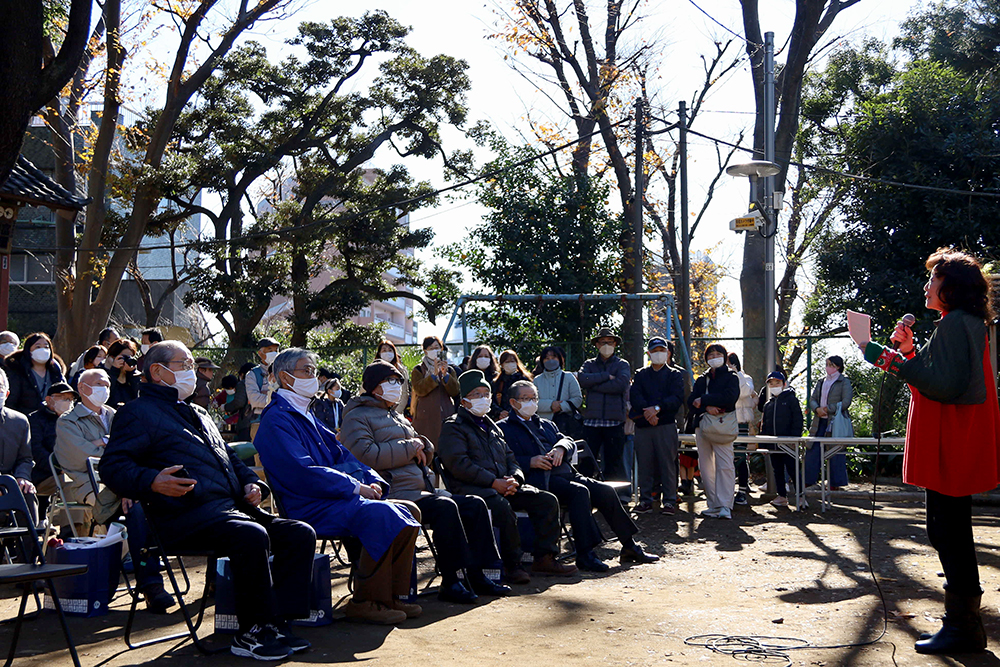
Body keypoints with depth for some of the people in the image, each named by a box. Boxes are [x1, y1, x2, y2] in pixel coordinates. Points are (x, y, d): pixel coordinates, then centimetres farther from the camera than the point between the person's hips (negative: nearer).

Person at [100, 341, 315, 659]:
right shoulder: (138, 412, 5)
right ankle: (251, 633, -21)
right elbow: (112, 466, -7)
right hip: (188, 518, -9)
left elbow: (229, 457, 38)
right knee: (252, 536, -34)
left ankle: (276, 623, -9)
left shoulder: (198, 414, 31)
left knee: (300, 533, -8)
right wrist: (153, 482, -25)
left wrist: (250, 483, 17)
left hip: (232, 507, 9)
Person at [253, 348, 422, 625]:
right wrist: (356, 488, -16)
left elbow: (342, 454, 20)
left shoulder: (307, 416, 23)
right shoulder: (276, 420, -7)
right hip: (310, 507, -9)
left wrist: (373, 481, 1)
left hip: (336, 497, 10)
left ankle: (390, 595, -1)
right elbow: (304, 473, -18)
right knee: (380, 514, -30)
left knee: (408, 513, -4)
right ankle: (364, 602, -20)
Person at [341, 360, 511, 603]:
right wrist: (410, 448, -11)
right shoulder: (357, 417, 0)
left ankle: (476, 576, -3)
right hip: (395, 492, -10)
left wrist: (420, 445, 5)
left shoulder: (397, 417, 29)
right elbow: (366, 455, -19)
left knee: (475, 504, -3)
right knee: (445, 507, -32)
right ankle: (450, 582, -26)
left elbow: (427, 452, 31)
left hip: (422, 490, 10)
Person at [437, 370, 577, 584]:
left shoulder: (492, 427, 28)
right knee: (502, 506, -38)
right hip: (471, 488, -8)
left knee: (547, 500, -8)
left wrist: (514, 479, -1)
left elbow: (510, 458, 24)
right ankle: (511, 565, -27)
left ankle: (545, 558, -6)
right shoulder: (453, 426, 2)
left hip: (502, 486, 8)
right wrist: (494, 482, -18)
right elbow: (458, 464, -12)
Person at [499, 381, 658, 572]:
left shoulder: (546, 425, 31)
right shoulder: (504, 428, 8)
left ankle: (629, 547, -4)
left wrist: (561, 448, -5)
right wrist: (530, 462, -18)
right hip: (540, 481, -7)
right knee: (580, 492, -31)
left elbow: (568, 441, 18)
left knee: (606, 491, -12)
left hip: (566, 473, 7)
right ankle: (585, 554, -30)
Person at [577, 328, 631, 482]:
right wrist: (606, 376, -8)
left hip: (614, 421, -2)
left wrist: (593, 385, -5)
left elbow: (621, 384, -9)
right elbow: (582, 379, -5)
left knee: (614, 462, -1)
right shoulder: (589, 364, 16)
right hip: (591, 420, 2)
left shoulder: (622, 364, 10)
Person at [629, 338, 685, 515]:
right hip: (643, 425, 2)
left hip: (666, 425, -2)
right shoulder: (640, 374, 17)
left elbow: (677, 398, -5)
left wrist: (657, 408, -18)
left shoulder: (674, 375, 11)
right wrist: (647, 411, -17)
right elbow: (634, 396, 1)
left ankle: (669, 501, 0)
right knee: (644, 463, 2)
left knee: (667, 462, -4)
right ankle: (645, 500, 9)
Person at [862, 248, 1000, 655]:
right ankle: (963, 622, 25)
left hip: (951, 448, -11)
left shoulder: (955, 323, -15)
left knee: (948, 530, -7)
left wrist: (895, 362, -22)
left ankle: (963, 629, -1)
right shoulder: (965, 324, 19)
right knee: (950, 531, 16)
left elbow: (946, 386, -23)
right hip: (953, 446, 11)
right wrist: (909, 351, 12)